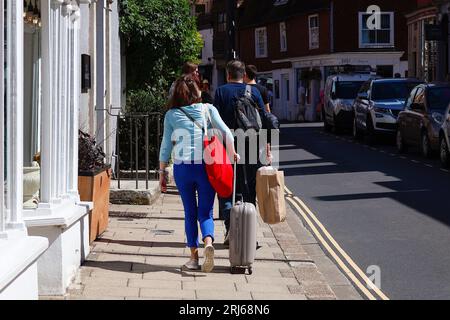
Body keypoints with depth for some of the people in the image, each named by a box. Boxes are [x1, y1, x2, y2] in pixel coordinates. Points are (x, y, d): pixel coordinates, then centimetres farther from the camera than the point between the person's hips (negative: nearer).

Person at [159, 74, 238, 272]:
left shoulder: (171, 115, 3)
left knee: (190, 213, 11)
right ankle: (208, 243, -23)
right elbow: (225, 132, -6)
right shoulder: (208, 110, 3)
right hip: (206, 167, 0)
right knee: (205, 212, 5)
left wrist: (162, 171, 10)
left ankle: (194, 256, 10)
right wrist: (233, 153, 7)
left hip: (182, 168, 0)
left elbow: (166, 145, 4)